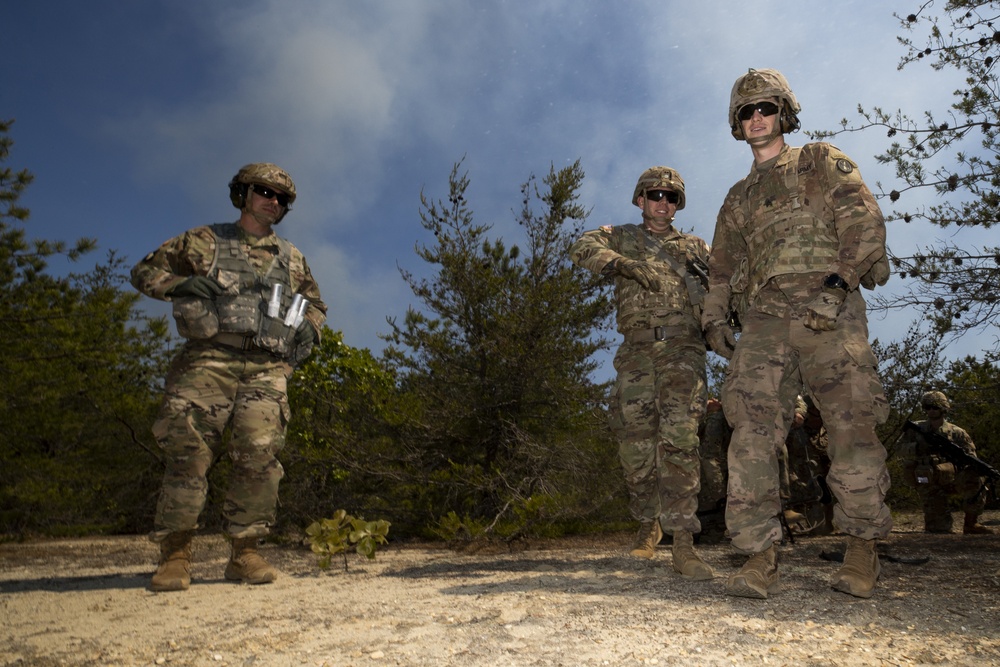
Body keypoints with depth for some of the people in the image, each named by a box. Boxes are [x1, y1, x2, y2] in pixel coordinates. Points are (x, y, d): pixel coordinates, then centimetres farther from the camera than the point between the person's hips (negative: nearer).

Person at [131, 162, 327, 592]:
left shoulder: (292, 259, 22)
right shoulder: (203, 241, 15)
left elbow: (315, 304, 34)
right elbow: (145, 271, 17)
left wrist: (310, 328, 11)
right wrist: (183, 284, -4)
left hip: (266, 368, 2)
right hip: (208, 360, -1)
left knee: (259, 455, -11)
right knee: (188, 452, -7)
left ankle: (245, 553, 0)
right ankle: (174, 556, 3)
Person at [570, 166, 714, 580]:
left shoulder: (695, 246, 24)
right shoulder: (621, 238, 19)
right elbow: (583, 249, -2)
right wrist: (624, 264, -19)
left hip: (682, 347, 0)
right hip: (637, 350, 0)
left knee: (679, 438, -13)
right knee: (636, 445, -1)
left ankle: (682, 543, -12)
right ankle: (648, 522, 22)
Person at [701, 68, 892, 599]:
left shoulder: (822, 163, 18)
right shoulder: (738, 198, 29)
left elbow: (863, 220, 3)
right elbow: (722, 266, 25)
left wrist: (844, 275, -13)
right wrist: (715, 318, 11)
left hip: (828, 312, -3)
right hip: (764, 321, 3)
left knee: (851, 427, -6)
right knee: (752, 431, -12)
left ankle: (862, 549, 9)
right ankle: (760, 555, -11)